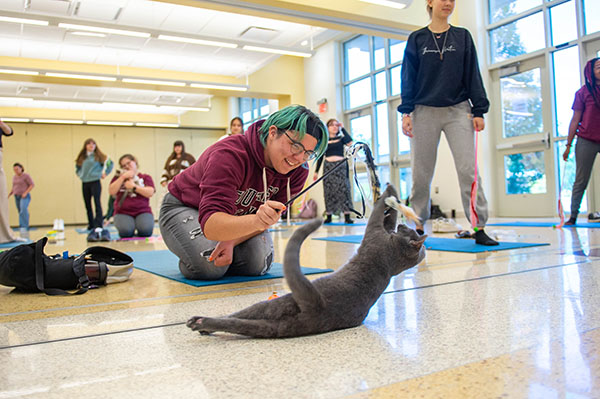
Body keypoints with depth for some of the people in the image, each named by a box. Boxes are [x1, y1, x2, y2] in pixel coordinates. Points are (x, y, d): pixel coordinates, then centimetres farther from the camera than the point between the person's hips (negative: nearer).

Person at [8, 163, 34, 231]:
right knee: (21, 212, 7)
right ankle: (26, 228, 16)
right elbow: (14, 187, 21)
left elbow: (32, 185, -12)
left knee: (23, 210, -27)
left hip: (25, 197, -7)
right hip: (17, 197, 7)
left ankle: (24, 227, -32)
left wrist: (25, 193, -20)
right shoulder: (14, 177, 13)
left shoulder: (26, 175, -8)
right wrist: (9, 194, 9)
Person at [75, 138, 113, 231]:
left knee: (97, 203, -10)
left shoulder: (98, 156, -1)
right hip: (84, 183, 5)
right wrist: (81, 175, 11)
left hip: (95, 182, -5)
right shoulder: (81, 158, 11)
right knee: (87, 205, 9)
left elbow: (110, 163, 2)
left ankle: (98, 225, -11)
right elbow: (77, 168, 26)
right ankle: (91, 225, 19)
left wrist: (105, 173, 2)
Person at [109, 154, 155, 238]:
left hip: (142, 211, 0)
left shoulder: (145, 177, 14)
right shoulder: (118, 177, 18)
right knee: (125, 231, -31)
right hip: (123, 213, 0)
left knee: (146, 230, -30)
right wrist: (123, 177, -4)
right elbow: (111, 191, 0)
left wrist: (134, 187, -8)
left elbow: (150, 193, -3)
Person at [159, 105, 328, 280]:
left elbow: (271, 216, -13)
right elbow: (210, 225, -48)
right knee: (209, 266, -28)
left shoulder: (298, 171, -20)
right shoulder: (230, 155, -38)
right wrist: (256, 221, -67)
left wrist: (231, 241, -30)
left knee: (257, 264, -17)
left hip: (236, 215, 5)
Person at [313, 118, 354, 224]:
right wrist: (316, 171, 9)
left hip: (341, 166, -1)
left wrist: (342, 128, -4)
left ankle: (347, 217, -6)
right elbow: (321, 157, 12)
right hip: (328, 167, 1)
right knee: (328, 192, 0)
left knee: (344, 190, -6)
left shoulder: (341, 138, 10)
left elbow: (350, 142, -12)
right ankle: (328, 216, 7)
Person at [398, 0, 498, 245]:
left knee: (469, 169, -8)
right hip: (424, 112, 0)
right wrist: (406, 112, -4)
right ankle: (418, 226, 15)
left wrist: (478, 111, 0)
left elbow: (473, 75, 8)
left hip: (458, 111, 1)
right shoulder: (416, 39, 9)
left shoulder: (463, 36, 11)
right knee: (421, 174, 2)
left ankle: (479, 228, -4)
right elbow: (408, 78, 6)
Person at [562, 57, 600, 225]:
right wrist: (568, 145, 0)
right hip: (587, 141, -2)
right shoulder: (583, 92, 1)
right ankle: (573, 216, 8)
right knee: (581, 181, 1)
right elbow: (575, 120, 2)